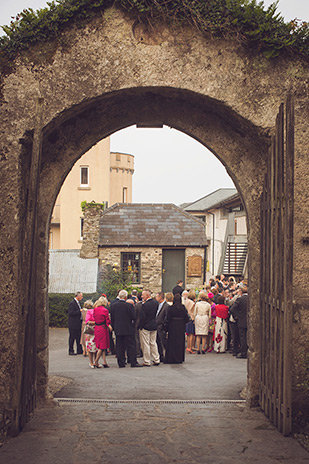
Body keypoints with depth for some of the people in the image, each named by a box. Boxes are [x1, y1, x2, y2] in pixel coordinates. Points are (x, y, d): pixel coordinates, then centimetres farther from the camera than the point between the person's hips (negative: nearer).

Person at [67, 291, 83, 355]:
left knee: (79, 337, 12)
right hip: (73, 324, -9)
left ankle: (79, 350, 18)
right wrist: (80, 311, -21)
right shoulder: (72, 303, -16)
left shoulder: (77, 302, 13)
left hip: (78, 323, 9)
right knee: (72, 337, 0)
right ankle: (71, 351, 8)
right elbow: (71, 313, -22)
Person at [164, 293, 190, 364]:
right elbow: (187, 318, -4)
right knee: (180, 342, 12)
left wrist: (166, 328, -1)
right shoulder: (183, 307, -5)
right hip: (181, 328, 2)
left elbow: (168, 319, -9)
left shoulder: (171, 308, -11)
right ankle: (180, 359, 14)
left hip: (172, 327, -2)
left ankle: (171, 359, 5)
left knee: (172, 343, 5)